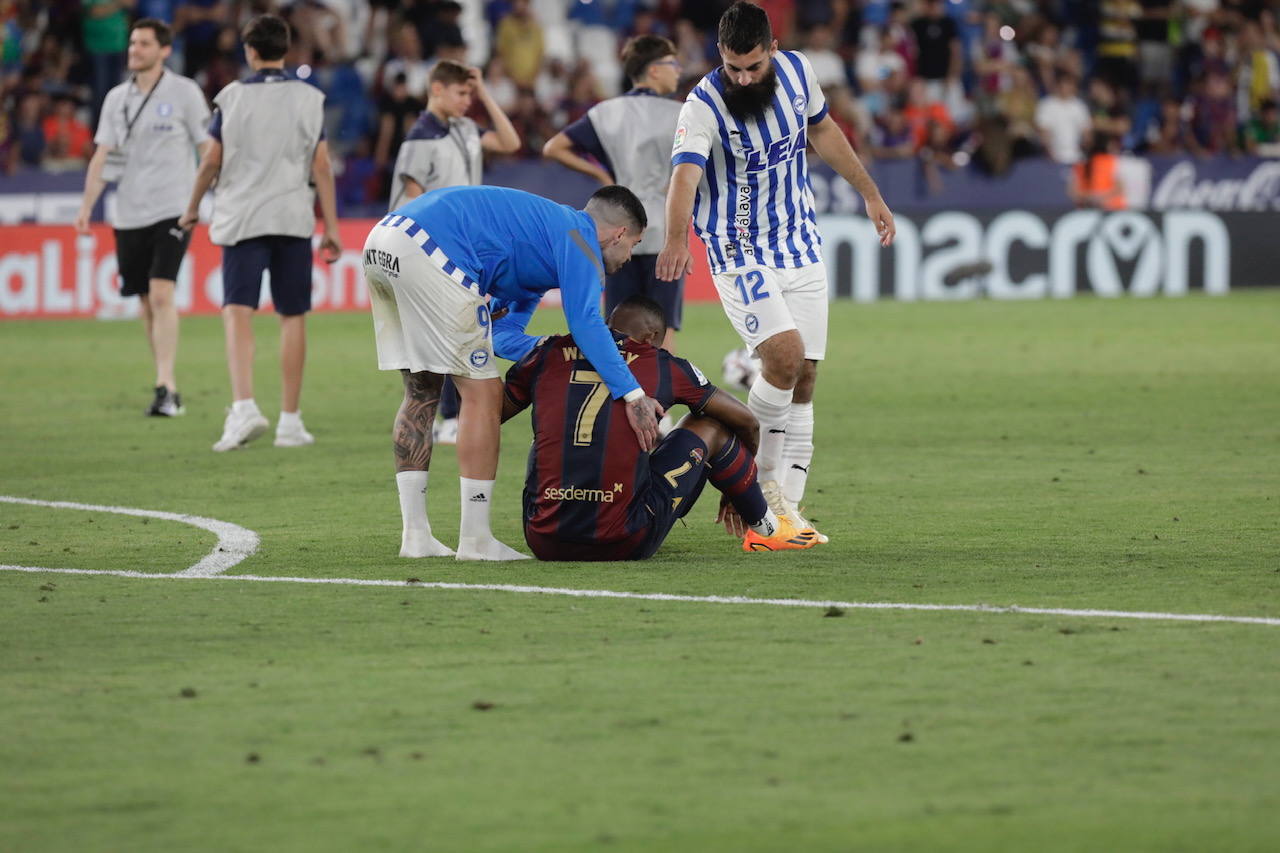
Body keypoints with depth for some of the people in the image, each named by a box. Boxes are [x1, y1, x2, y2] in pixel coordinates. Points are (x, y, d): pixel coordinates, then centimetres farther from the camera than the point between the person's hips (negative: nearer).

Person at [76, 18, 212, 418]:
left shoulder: (184, 92, -2)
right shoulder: (116, 98, 9)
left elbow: (207, 149, 0)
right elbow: (102, 156, 6)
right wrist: (86, 207, -3)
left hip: (172, 209, -5)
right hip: (128, 215, 5)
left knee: (161, 295, -18)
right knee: (146, 304, 7)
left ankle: (164, 388, -21)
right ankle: (170, 390, 16)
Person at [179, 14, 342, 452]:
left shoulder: (232, 97, 1)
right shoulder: (309, 98, 4)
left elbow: (212, 161, 3)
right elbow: (321, 166, 1)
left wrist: (192, 208, 18)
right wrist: (331, 227, 4)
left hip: (242, 218, -1)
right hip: (293, 219, 1)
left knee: (237, 312, -8)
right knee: (293, 317, 8)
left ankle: (244, 405, -29)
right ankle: (290, 420, 12)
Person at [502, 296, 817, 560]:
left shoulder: (548, 355, 9)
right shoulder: (661, 365, 7)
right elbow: (746, 421, 21)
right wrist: (735, 489, 38)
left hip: (545, 544, 2)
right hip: (622, 544, -2)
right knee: (709, 426, 19)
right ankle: (767, 530, 39)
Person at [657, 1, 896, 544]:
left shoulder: (796, 72, -5)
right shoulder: (704, 106, -22)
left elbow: (822, 131, 15)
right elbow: (685, 175, -38)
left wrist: (870, 193, 20)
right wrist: (677, 239, -56)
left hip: (801, 248, 6)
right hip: (740, 252, -6)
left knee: (803, 378, 3)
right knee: (785, 356, -23)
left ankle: (786, 506, 10)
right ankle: (759, 475, -2)